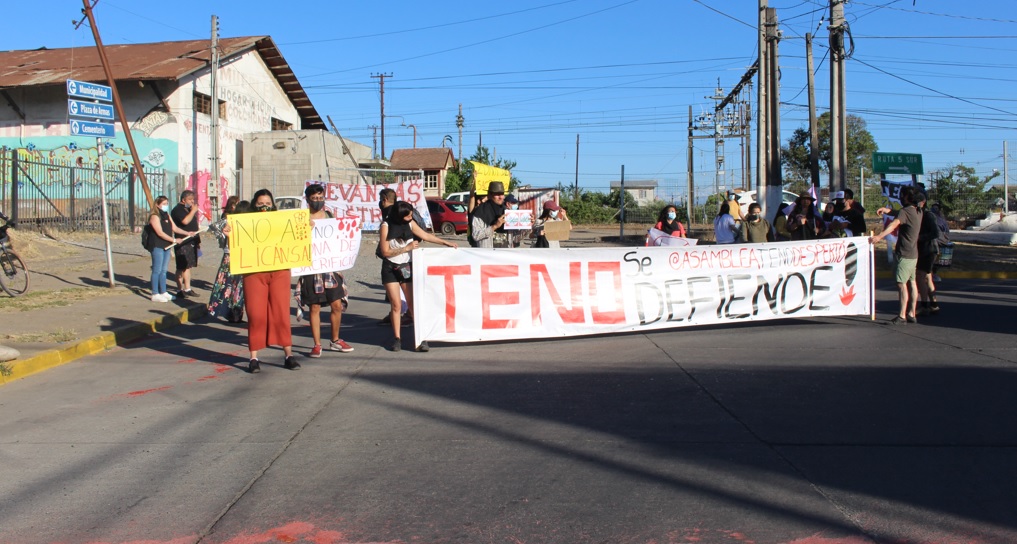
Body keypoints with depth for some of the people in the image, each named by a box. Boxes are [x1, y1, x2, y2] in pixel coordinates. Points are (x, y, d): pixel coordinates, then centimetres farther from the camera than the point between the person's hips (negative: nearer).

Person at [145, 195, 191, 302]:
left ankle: (163, 292, 20)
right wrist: (174, 240, -19)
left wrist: (187, 233, 3)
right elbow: (160, 233, -18)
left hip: (166, 246, 8)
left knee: (164, 270, 13)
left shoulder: (167, 215, 16)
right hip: (157, 246, -8)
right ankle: (155, 295, 0)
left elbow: (174, 228, 15)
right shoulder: (155, 216, -11)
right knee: (157, 270, -5)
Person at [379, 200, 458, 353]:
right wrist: (407, 248, -16)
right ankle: (397, 338, 9)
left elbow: (425, 235, 14)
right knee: (396, 305, -2)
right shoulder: (386, 226, -12)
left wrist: (444, 243, 13)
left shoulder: (410, 223, 0)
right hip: (390, 269, -3)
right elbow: (385, 252, -12)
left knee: (413, 303, -4)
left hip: (407, 267, 3)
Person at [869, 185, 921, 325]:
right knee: (911, 282, 11)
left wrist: (879, 236, -45)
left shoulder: (905, 211, -15)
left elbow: (894, 224, -33)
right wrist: (889, 210, 22)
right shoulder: (917, 211, 12)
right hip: (913, 253, 9)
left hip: (905, 254, -9)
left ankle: (902, 316, -11)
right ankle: (911, 314, 16)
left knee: (901, 283, -10)